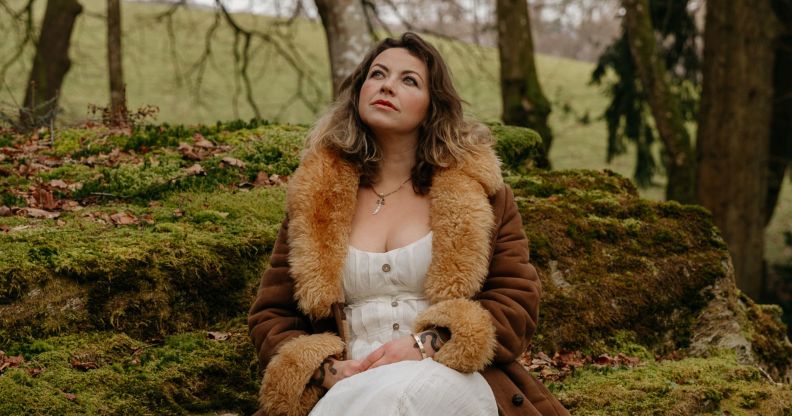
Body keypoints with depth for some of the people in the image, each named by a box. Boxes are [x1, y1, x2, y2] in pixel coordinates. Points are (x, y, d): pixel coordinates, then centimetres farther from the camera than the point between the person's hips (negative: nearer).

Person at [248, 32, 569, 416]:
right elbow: (270, 315, 15)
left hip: (449, 378, -2)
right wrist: (325, 368, -8)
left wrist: (425, 346, -14)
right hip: (346, 384, 2)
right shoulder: (313, 197, 14)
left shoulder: (474, 187, 10)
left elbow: (517, 301, 4)